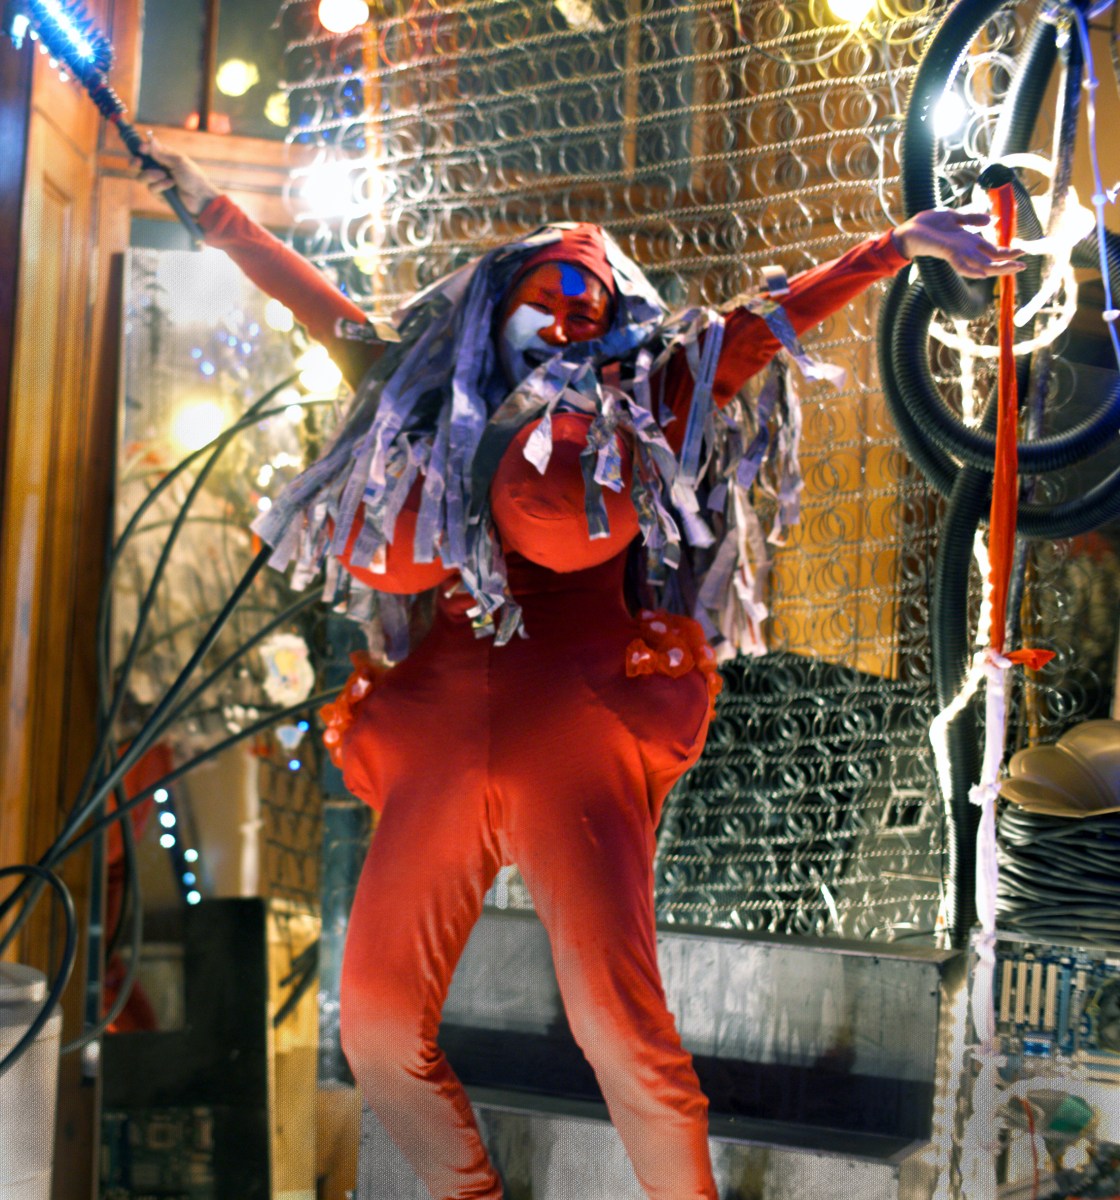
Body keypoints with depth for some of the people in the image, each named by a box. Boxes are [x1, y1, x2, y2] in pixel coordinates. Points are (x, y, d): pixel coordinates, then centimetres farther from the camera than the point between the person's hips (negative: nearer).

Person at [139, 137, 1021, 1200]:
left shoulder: (638, 400, 16)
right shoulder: (441, 404, 23)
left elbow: (775, 317, 16)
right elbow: (321, 307, 30)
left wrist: (902, 243, 15)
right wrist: (215, 214, 34)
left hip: (575, 727, -3)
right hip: (443, 733, 4)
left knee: (616, 1021, -17)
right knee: (376, 1020, 0)